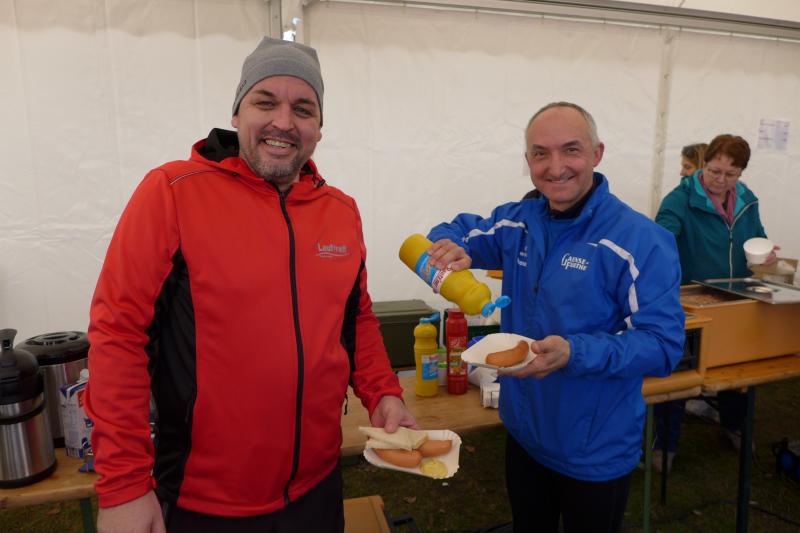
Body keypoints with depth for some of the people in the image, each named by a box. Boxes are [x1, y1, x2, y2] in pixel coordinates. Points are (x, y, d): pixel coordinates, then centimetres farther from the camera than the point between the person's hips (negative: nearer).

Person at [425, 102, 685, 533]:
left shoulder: (642, 240, -21)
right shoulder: (517, 222, -3)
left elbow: (663, 345, -22)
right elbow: (457, 230, 11)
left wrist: (574, 353, -37)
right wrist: (451, 247, -14)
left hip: (595, 454, -5)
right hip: (523, 432, 5)